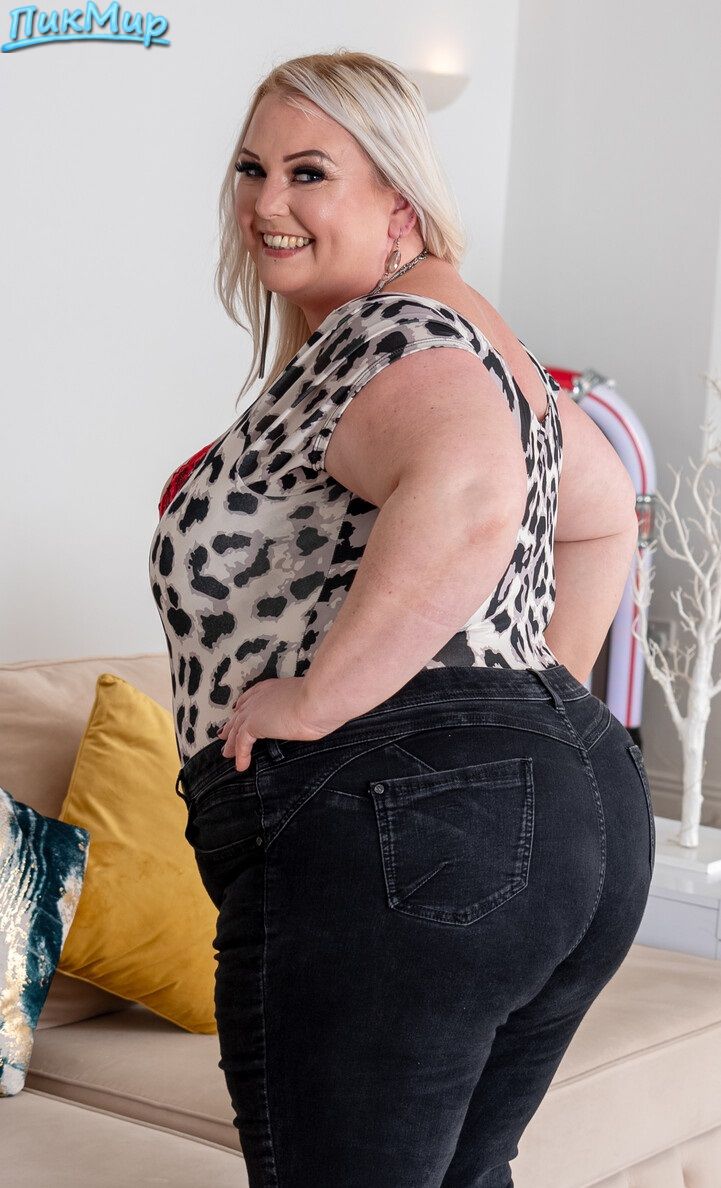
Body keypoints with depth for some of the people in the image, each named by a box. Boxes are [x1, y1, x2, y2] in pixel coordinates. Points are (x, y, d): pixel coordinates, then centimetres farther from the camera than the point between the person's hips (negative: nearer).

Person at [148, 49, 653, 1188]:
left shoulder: (387, 333, -10)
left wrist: (311, 699, -23)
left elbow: (469, 500, -32)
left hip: (395, 828, -10)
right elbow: (604, 513, 33)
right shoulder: (470, 332, 20)